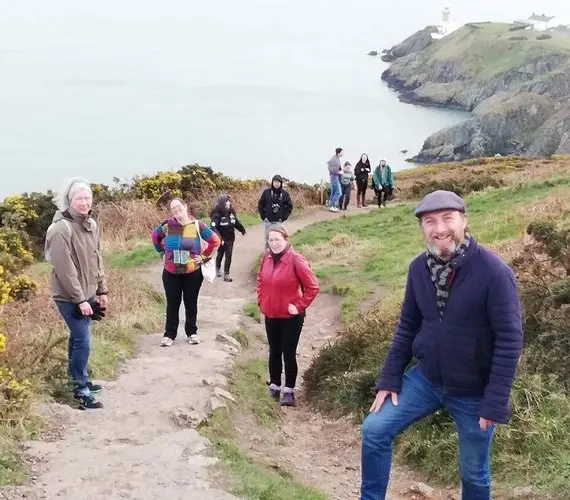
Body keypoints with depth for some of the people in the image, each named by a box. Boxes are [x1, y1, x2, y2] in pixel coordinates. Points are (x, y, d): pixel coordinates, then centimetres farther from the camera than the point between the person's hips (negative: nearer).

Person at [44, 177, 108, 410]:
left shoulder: (91, 224, 5)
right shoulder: (61, 228, -20)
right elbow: (65, 269, -22)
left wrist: (102, 290, 12)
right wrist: (80, 300, -21)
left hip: (86, 294, 8)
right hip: (69, 297, -8)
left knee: (77, 338, 19)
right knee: (83, 341, -6)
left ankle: (79, 380, 32)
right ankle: (82, 391, 3)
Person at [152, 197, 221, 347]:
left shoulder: (197, 225, -8)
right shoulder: (167, 225, -4)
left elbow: (215, 240, -3)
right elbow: (155, 236, 16)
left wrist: (204, 257, -5)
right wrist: (162, 253, 9)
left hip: (192, 273, -1)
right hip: (171, 273, 1)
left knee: (191, 303, 10)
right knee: (172, 304, 6)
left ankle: (192, 332, 22)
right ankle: (169, 334, 14)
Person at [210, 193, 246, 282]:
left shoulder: (231, 211, -2)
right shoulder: (217, 214, -21)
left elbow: (236, 222, 14)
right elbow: (213, 227, -27)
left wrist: (242, 230, 20)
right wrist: (219, 238, -34)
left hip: (230, 238, 4)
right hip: (221, 239, -4)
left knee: (228, 256, 1)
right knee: (220, 255, 17)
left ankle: (226, 274, 8)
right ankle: (218, 269, 43)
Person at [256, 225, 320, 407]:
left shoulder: (295, 260, -18)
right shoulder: (267, 258, -1)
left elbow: (313, 286, -15)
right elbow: (260, 281, 17)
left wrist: (300, 306, -14)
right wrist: (261, 301, 8)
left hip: (291, 317, -5)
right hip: (270, 315, 5)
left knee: (288, 354, 1)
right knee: (274, 352, 16)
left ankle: (289, 391, 11)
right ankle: (274, 386, 29)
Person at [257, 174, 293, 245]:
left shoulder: (285, 194, 0)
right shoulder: (267, 192, -2)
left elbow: (289, 206, 5)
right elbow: (260, 204, 4)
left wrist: (284, 217, -2)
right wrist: (263, 216, -3)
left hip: (279, 221, 0)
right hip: (268, 220, 0)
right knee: (267, 238, 5)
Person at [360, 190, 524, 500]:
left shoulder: (494, 272, -21)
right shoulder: (419, 268, -4)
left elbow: (510, 340, -20)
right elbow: (408, 327, 6)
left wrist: (495, 403, -20)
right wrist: (390, 379, 3)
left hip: (474, 392, -4)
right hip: (426, 379, 5)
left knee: (473, 471, 11)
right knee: (374, 430, -2)